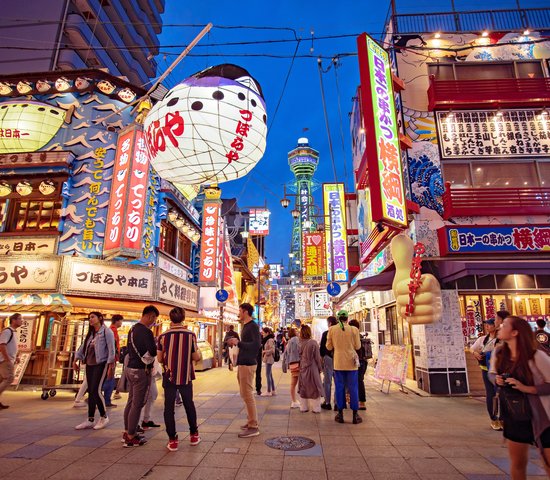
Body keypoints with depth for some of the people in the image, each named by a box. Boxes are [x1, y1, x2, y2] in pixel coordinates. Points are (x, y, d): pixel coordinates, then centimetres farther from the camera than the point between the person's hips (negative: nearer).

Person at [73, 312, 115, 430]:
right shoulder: (90, 333, 16)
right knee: (91, 392, 9)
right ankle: (90, 420, 16)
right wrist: (76, 359, 10)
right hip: (89, 364, 7)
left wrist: (110, 364, -16)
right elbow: (83, 346, 19)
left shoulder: (106, 331, -7)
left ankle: (104, 417, 6)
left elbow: (111, 348, -12)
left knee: (96, 390, -10)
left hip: (101, 364, -7)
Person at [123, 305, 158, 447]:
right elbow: (153, 352, -23)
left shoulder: (132, 329, 9)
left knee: (131, 401, 18)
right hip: (140, 371, -9)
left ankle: (127, 432, 28)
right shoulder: (146, 331, -20)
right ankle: (131, 437, 10)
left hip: (130, 368, 9)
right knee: (137, 404, 1)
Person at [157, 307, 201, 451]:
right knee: (189, 404, 18)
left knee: (169, 407, 10)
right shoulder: (190, 335, -9)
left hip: (169, 377, -1)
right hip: (186, 377, 1)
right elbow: (196, 357, -5)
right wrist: (199, 352, 16)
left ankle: (172, 440, 13)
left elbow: (160, 359, -2)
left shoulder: (163, 336, -8)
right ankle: (194, 435, 29)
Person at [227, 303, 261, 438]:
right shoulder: (245, 326, 14)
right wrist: (235, 343, 9)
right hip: (242, 364, 10)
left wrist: (238, 343, -21)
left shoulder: (253, 326, -14)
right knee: (245, 394, 16)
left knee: (248, 395, -5)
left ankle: (253, 427, 3)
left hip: (247, 365, -10)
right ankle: (251, 421, 28)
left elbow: (256, 345, -24)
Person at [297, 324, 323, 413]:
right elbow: (317, 357, -9)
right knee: (314, 388, 8)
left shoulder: (300, 344, -5)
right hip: (312, 368, -4)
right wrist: (320, 368, 2)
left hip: (303, 369, 4)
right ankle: (316, 408, 14)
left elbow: (300, 357, 3)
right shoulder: (313, 343, -16)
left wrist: (301, 366, 14)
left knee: (303, 388, 15)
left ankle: (303, 407, 22)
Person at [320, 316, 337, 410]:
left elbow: (322, 347, -5)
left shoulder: (325, 333, -8)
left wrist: (321, 358, 6)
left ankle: (327, 403, 7)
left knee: (327, 381, 3)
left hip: (328, 358, -4)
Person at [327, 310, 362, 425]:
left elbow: (329, 347, 2)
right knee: (353, 388, 9)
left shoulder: (332, 329, -4)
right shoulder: (354, 329, -6)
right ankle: (355, 415, 15)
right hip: (351, 362, 0)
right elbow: (358, 346, 1)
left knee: (339, 387, 9)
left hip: (338, 362, 0)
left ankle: (340, 414, 15)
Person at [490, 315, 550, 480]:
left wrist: (526, 388, -29)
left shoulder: (536, 356, -21)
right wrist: (497, 379, -10)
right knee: (517, 464, 19)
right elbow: (492, 373, 11)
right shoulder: (498, 353, -5)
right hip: (513, 418, 5)